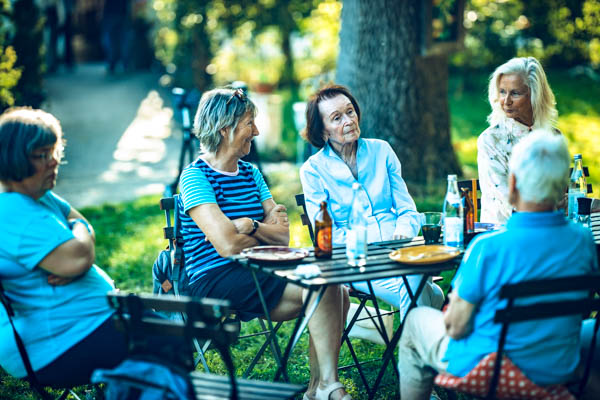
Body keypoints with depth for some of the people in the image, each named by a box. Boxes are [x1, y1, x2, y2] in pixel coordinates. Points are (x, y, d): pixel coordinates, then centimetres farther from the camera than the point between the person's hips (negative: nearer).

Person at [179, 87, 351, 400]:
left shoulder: (251, 174, 16)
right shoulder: (195, 177, -8)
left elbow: (283, 236, 6)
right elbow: (228, 245, -19)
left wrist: (251, 226, -15)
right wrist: (265, 233, 0)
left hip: (254, 274, 8)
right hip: (215, 281, -7)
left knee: (338, 295, -15)